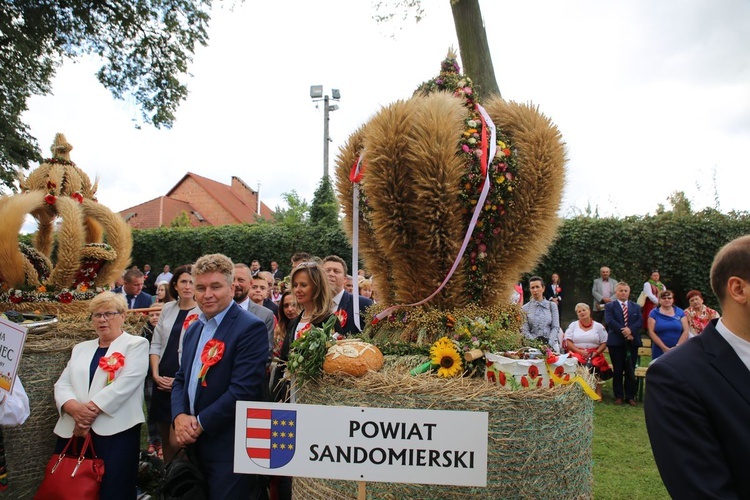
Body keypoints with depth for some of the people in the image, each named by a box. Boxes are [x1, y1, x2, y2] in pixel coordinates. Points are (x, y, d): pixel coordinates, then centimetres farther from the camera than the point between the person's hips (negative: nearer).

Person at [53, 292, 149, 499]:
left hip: (115, 431, -5)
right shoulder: (80, 348, 21)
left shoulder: (136, 344, 3)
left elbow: (125, 383, -10)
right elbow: (62, 384, 10)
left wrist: (92, 410, -15)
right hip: (72, 430, 6)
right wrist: (74, 408, -10)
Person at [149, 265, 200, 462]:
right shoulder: (168, 308, 8)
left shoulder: (203, 312, -8)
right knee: (165, 437, 15)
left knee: (176, 441, -7)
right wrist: (155, 374, -1)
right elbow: (156, 344, 11)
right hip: (162, 382, 6)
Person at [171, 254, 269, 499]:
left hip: (230, 449, -7)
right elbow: (181, 379, 13)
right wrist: (180, 416, -6)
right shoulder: (193, 329, 11)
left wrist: (200, 423, -15)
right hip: (193, 445, 8)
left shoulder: (251, 328, -16)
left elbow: (244, 389, -22)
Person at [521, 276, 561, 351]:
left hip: (551, 345, 1)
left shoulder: (552, 305, 11)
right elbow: (524, 331, 2)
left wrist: (549, 344, -9)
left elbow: (555, 327, 5)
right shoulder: (525, 308, 6)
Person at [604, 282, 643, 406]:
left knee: (630, 371, 5)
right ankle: (618, 396, 13)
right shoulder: (610, 306, 3)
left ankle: (630, 396, 14)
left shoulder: (636, 306, 14)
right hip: (616, 342, -2)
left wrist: (630, 330, -17)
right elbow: (609, 321, -11)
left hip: (632, 341, 2)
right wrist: (623, 332, -18)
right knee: (618, 371, 4)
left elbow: (640, 321, 0)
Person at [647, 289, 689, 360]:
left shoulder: (680, 312, 9)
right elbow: (651, 332, -3)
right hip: (660, 351, -1)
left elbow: (685, 331, 3)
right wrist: (664, 348, -11)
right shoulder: (654, 313, 3)